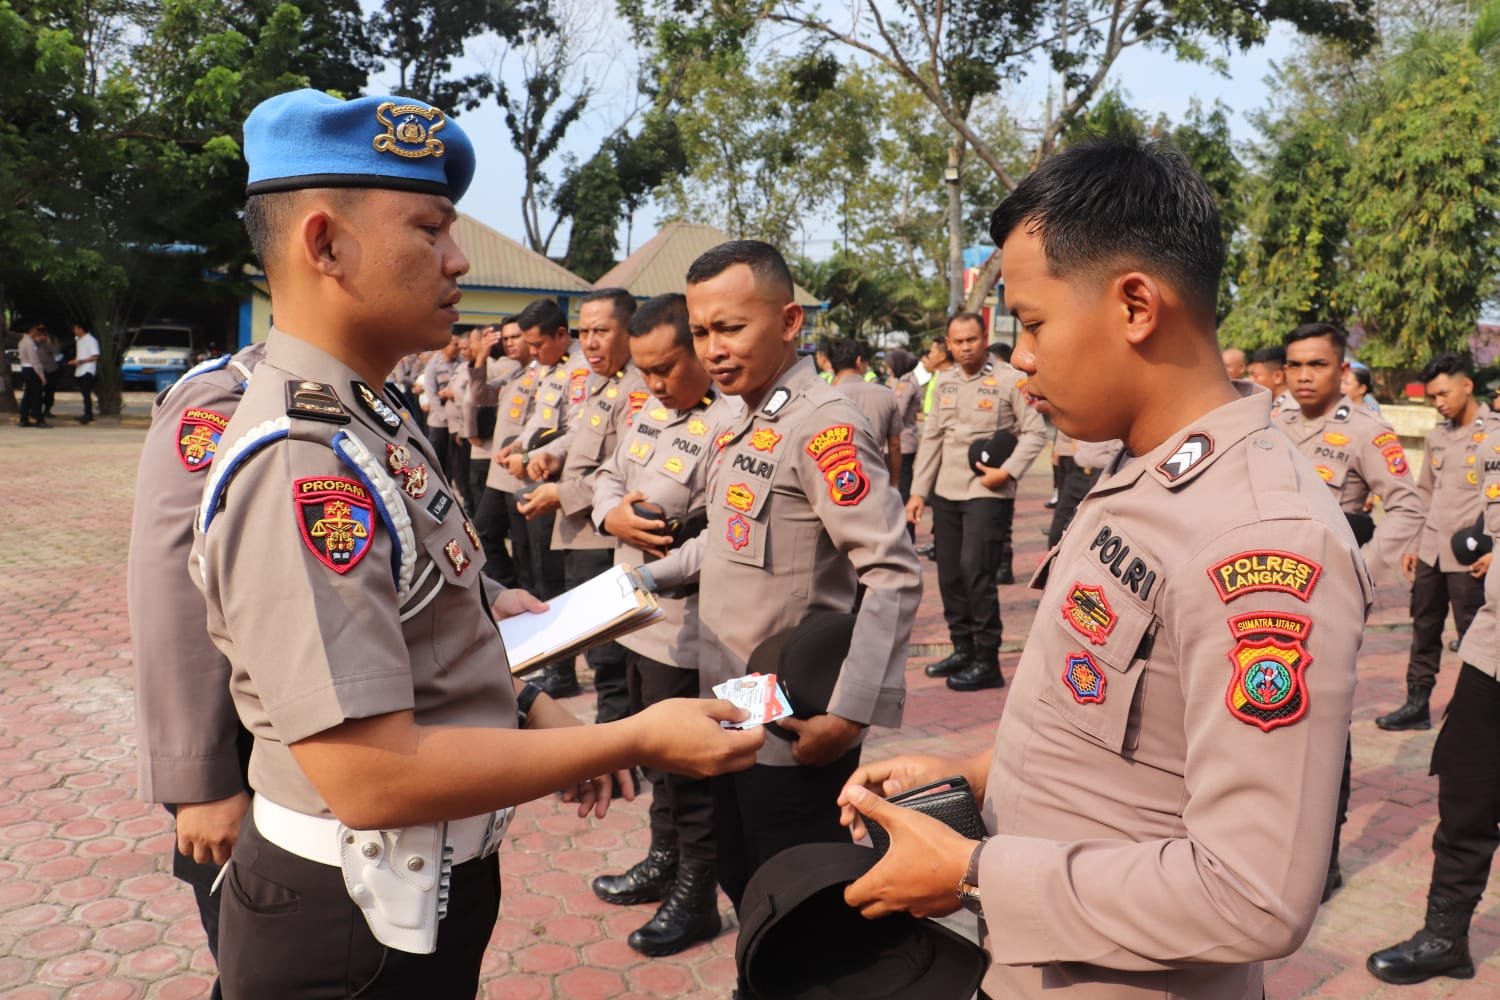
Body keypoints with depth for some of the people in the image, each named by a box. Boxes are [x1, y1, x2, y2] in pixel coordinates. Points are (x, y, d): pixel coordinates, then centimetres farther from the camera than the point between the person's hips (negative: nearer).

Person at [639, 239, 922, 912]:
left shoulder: (822, 424, -19)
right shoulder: (740, 426, 9)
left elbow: (893, 575, -23)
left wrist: (849, 713, -25)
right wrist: (647, 578, 11)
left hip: (796, 735, -8)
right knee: (744, 891, 22)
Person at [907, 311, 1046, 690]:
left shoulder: (1010, 379, -6)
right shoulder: (945, 381, 11)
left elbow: (1035, 432, -6)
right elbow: (931, 438, 13)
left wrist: (1008, 471, -18)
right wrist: (918, 490, 9)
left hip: (988, 493, -6)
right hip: (946, 491, 6)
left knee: (976, 572, -12)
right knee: (949, 574, 9)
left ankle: (987, 661, -2)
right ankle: (962, 649, 23)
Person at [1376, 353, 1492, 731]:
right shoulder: (1437, 435, 12)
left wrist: (1492, 550, -15)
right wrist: (1412, 545, 14)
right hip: (1430, 553, 6)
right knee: (1424, 631, 13)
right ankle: (1417, 704, 22)